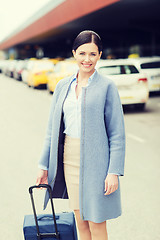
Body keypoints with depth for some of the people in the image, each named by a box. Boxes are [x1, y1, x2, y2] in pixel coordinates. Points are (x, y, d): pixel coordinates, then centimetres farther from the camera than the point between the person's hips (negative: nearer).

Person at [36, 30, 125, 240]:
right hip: (69, 159, 5)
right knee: (81, 222, 13)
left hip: (95, 160, -4)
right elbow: (53, 129, 12)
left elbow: (117, 133, -7)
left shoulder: (106, 86, -5)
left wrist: (114, 172, -13)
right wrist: (44, 165, 11)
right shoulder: (63, 86, 9)